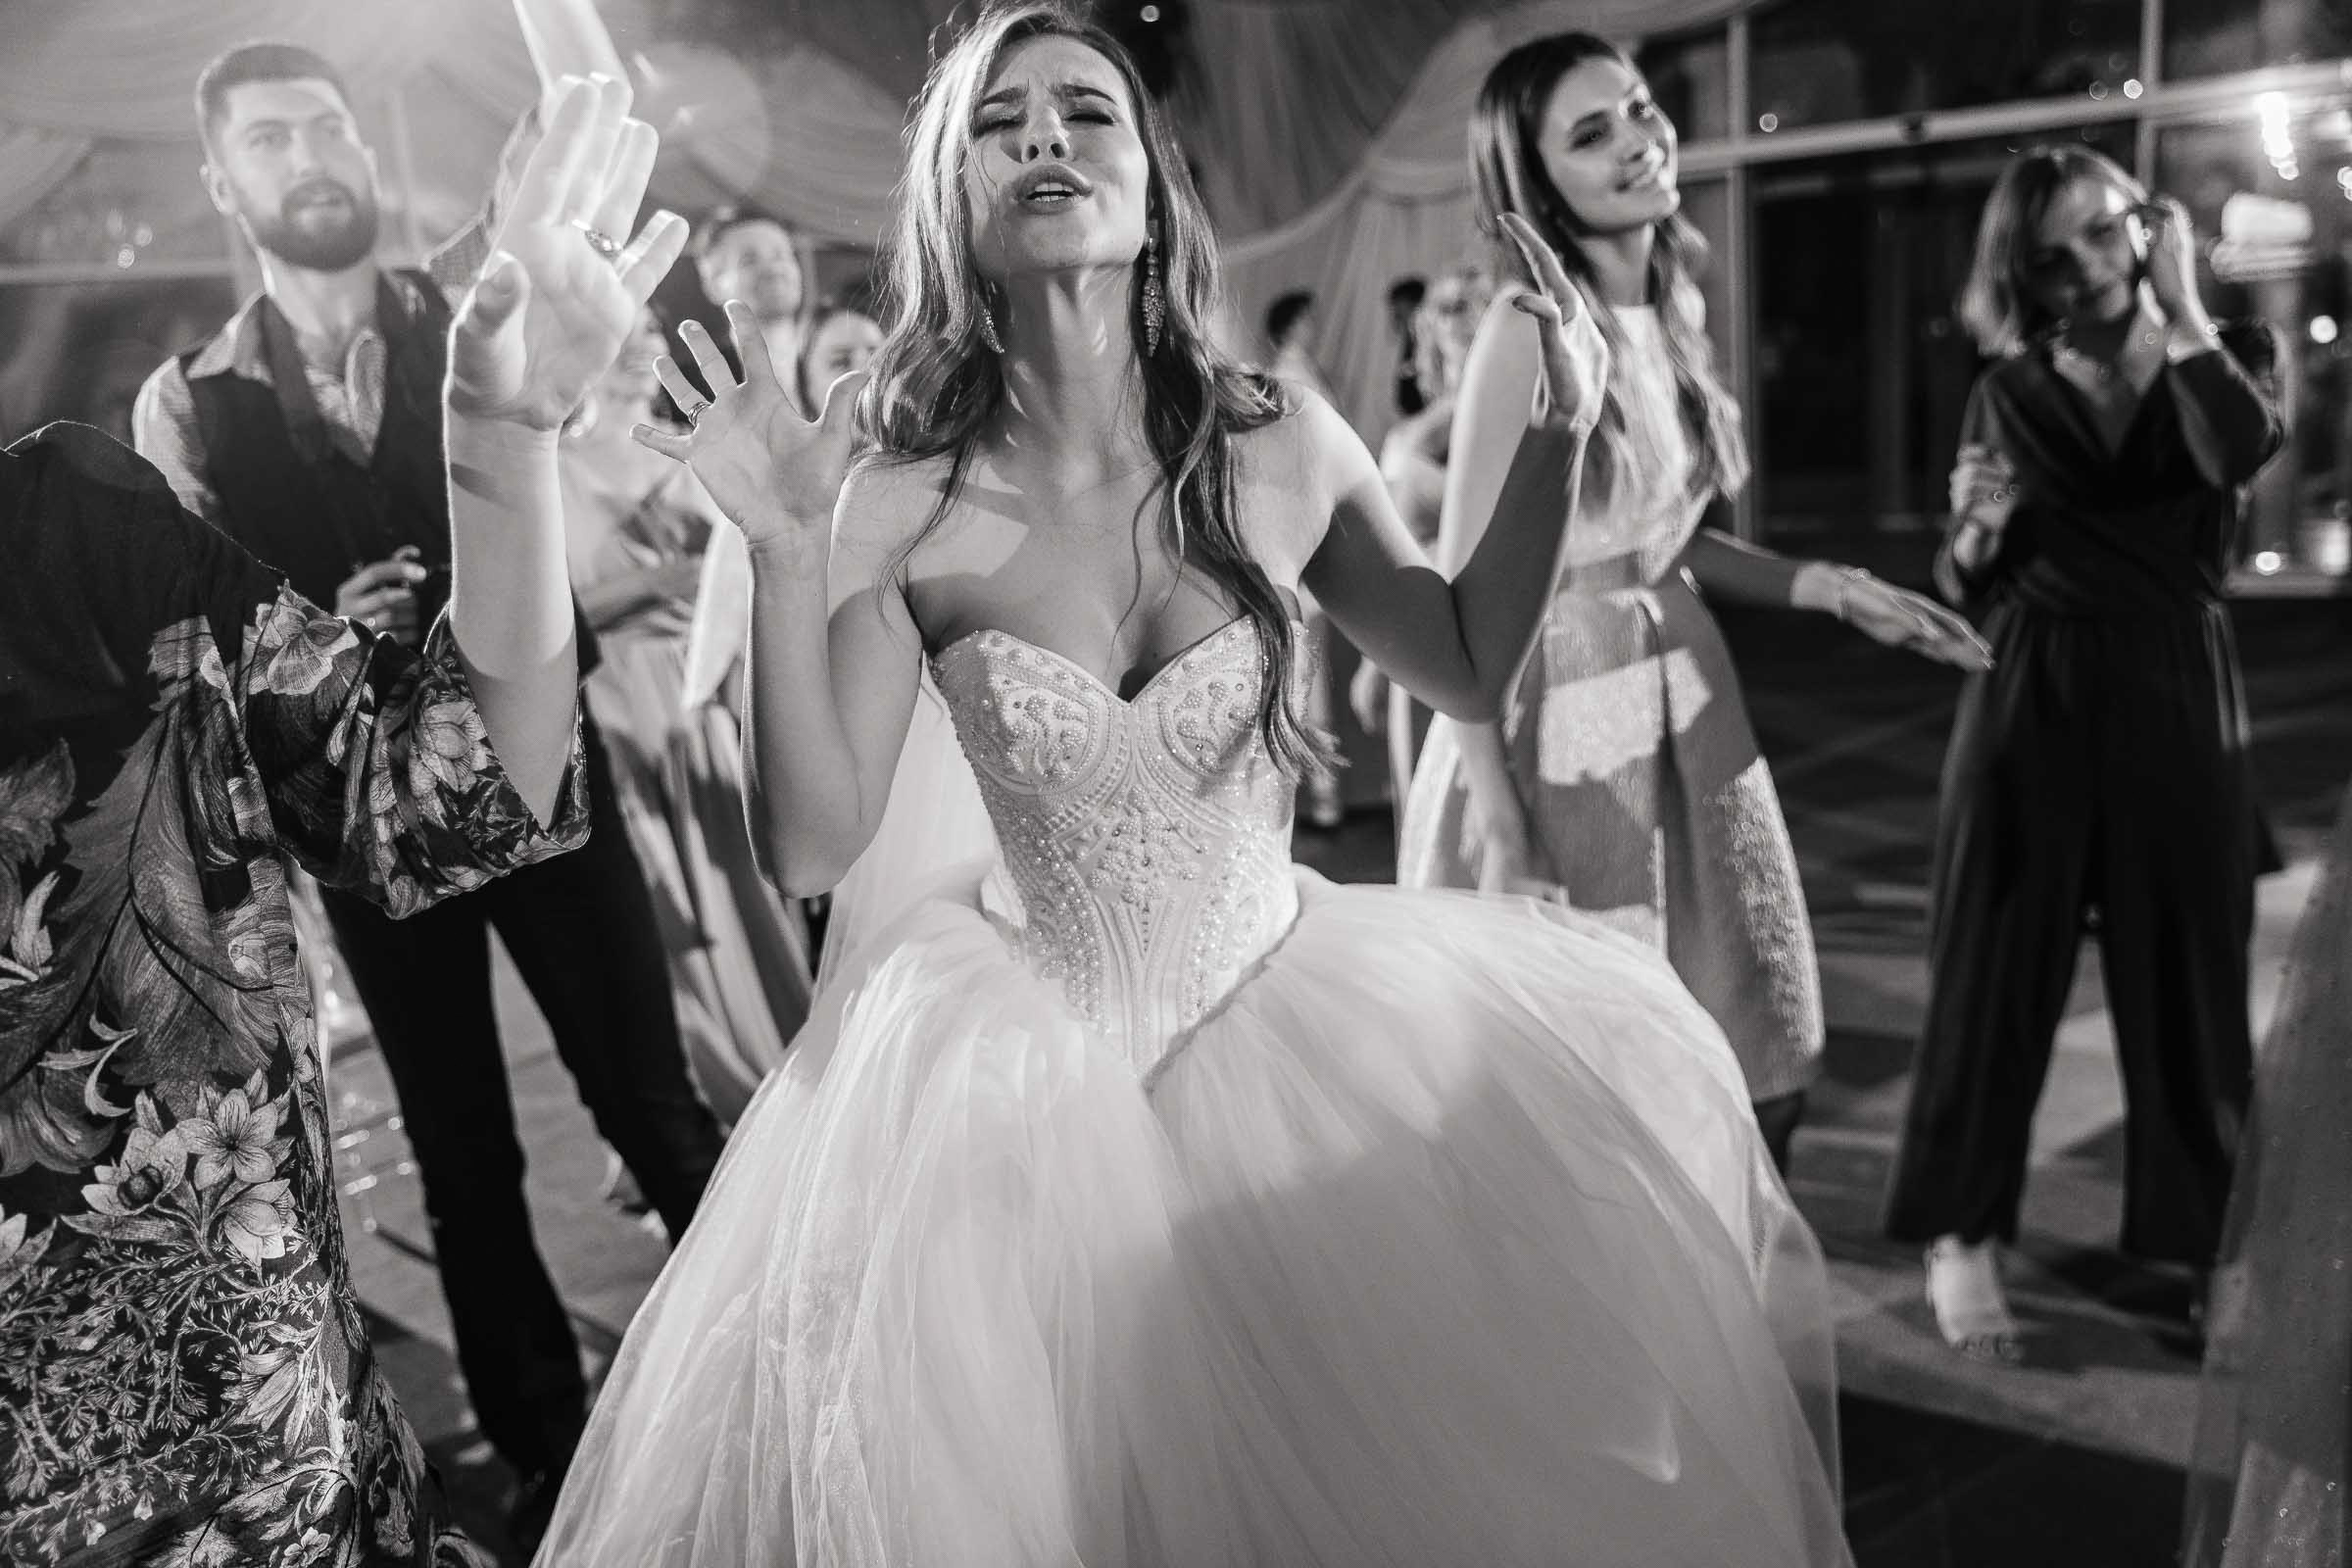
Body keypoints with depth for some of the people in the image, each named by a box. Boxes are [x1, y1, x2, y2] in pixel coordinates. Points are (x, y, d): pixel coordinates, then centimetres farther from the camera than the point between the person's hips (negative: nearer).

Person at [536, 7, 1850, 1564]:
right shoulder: (906, 509, -12)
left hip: (1290, 1005, 3)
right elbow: (811, 847, -13)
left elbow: (1472, 666, 6)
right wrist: (787, 555, -23)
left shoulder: (1281, 446, -8)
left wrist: (1556, 441, -6)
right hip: (1029, 1054, -2)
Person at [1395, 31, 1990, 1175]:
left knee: (1740, 1057, 16)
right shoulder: (1530, 328, -17)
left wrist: (1832, 589, 5)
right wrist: (1494, 814, -21)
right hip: (1562, 717, -8)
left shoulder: (1672, 309, 7)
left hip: (1683, 707, 8)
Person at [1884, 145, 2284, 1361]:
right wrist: (1976, 533, -15)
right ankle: (1958, 1235, 10)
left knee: (2186, 977, 7)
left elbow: (2239, 453, -21)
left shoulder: (2226, 354, 5)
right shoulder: (2008, 393, 3)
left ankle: (2195, 1240, 22)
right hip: (2033, 701, -1)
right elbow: (1966, 591, 7)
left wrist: (2181, 300, -12)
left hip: (2179, 700, 1)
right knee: (1996, 970, 1)